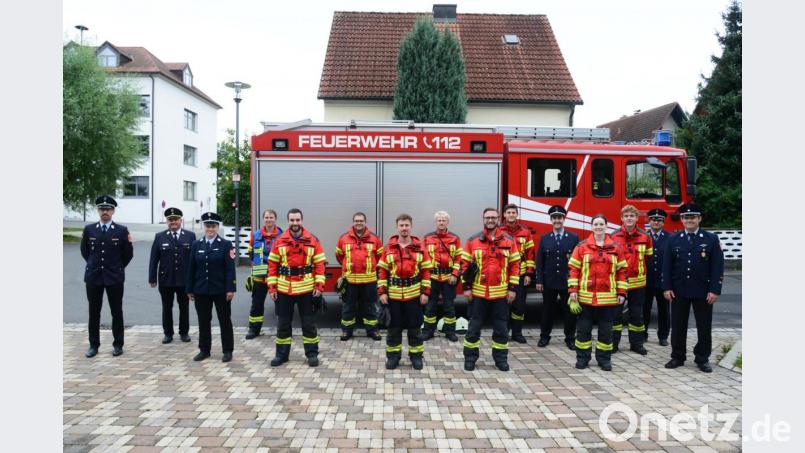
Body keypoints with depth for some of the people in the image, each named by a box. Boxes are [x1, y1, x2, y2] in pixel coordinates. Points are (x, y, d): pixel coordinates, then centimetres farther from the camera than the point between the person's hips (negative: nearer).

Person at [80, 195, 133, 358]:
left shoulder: (122, 230, -3)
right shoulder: (89, 229, 3)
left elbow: (128, 253, 5)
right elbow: (84, 250, 17)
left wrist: (118, 267, 8)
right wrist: (94, 265, 15)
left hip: (114, 277, -2)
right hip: (93, 277, 2)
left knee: (117, 312, 4)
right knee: (94, 313, 7)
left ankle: (118, 345, 14)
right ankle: (94, 345, 18)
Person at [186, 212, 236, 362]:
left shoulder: (226, 245, -3)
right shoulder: (196, 245, 7)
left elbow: (230, 269, -8)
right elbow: (191, 269, 7)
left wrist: (230, 289, -13)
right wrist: (190, 289, 4)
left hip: (221, 291, -3)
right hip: (201, 290, 3)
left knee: (225, 321, 6)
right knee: (203, 322, 11)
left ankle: (227, 351, 15)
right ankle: (204, 350, 24)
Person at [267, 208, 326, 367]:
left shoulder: (313, 241, -2)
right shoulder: (279, 242, 1)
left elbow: (319, 264, -1)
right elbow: (272, 265, 4)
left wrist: (319, 285, -8)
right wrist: (272, 286, -2)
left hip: (306, 289, -1)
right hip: (284, 289, 1)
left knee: (309, 323, 6)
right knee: (283, 323, 10)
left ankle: (312, 354, 17)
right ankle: (282, 354, 22)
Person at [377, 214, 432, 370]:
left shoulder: (419, 247, 0)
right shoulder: (389, 248, 1)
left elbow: (426, 271, 2)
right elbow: (382, 271, 3)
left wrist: (425, 292, -3)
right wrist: (382, 292, -3)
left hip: (414, 294, 0)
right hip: (393, 294, 0)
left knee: (414, 326, 8)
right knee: (394, 327, 9)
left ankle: (416, 355, 21)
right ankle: (393, 355, 21)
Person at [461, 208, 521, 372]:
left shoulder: (509, 240, 2)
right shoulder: (473, 240, -1)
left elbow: (515, 265, 3)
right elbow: (465, 264, 1)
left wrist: (513, 288, -1)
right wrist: (466, 287, -4)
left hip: (501, 292, 1)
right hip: (478, 292, -1)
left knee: (500, 327, 10)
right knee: (474, 326, 6)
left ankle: (501, 358, 22)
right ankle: (470, 357, 17)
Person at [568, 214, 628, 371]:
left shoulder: (616, 248, 5)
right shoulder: (582, 247, 1)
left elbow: (621, 271, 7)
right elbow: (574, 269, 1)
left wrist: (621, 293, 3)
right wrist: (573, 290, -5)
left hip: (608, 298, 1)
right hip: (585, 297, -1)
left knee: (606, 329, 9)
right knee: (583, 328, 6)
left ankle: (604, 358, 21)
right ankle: (582, 357, 18)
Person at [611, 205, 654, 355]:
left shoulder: (645, 237, 0)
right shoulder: (613, 237, -4)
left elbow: (648, 258, 12)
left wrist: (639, 270, 11)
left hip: (637, 282, 2)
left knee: (637, 314, 10)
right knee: (616, 313, 6)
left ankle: (636, 343, 22)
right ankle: (613, 343, 15)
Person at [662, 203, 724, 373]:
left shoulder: (711, 239, -1)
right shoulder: (673, 239, 4)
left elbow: (718, 266, -4)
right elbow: (667, 265, 3)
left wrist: (715, 290, -10)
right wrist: (667, 288, -4)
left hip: (703, 292, -1)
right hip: (679, 291, 1)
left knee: (704, 327, 7)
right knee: (678, 325, 8)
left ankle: (703, 359, 19)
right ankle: (677, 357, 19)